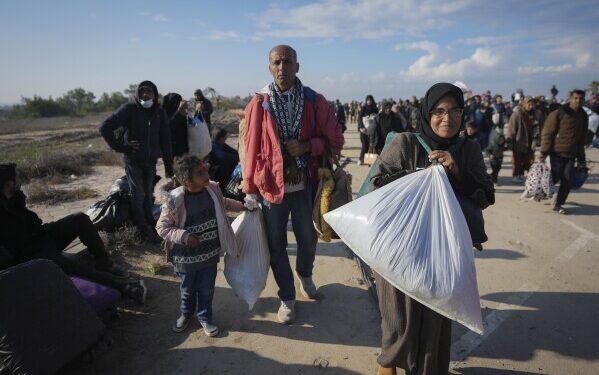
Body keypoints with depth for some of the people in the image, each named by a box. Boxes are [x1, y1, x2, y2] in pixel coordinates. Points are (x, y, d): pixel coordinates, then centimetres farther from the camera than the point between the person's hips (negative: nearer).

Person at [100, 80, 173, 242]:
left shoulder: (160, 113, 3)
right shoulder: (129, 109, -8)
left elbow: (165, 140, 4)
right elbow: (105, 127, -7)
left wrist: (169, 166, 2)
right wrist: (119, 146, -11)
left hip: (151, 161, 3)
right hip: (133, 160, -3)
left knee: (148, 195, 11)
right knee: (138, 195, -2)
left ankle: (149, 227, 22)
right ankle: (144, 230, 6)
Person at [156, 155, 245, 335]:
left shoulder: (213, 189, -10)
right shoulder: (175, 200, -24)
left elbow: (223, 203, 14)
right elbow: (161, 227, -16)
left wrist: (243, 206, 16)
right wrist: (184, 236, -27)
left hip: (210, 253, 3)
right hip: (186, 257, -2)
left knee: (207, 290, 17)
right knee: (187, 289, 22)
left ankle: (205, 317, 42)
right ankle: (186, 314, 50)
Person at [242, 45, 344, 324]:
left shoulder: (315, 102, -2)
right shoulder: (259, 104, -3)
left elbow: (335, 141, 1)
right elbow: (251, 149, -2)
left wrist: (308, 146, -17)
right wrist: (250, 190, -1)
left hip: (305, 186, 1)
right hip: (271, 186, 0)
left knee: (308, 239, 17)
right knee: (276, 245, 10)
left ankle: (305, 275, 50)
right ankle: (287, 298, 32)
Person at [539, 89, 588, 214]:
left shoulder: (583, 116, 10)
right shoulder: (558, 114, -7)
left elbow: (582, 138, 16)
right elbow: (547, 133, -9)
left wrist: (581, 158, 15)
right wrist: (544, 152, -14)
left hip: (571, 155, 5)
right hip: (557, 153, -5)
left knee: (567, 181, 1)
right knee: (554, 178, -5)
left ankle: (558, 205, 13)